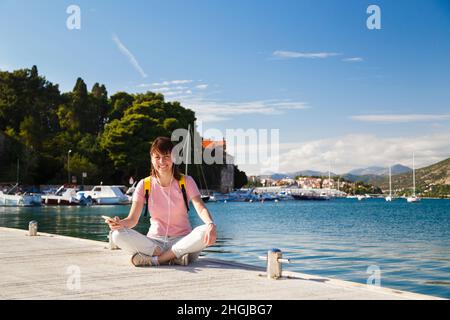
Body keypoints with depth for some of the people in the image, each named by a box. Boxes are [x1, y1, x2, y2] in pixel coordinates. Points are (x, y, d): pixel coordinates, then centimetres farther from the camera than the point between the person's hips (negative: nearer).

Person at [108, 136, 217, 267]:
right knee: (117, 235, -25)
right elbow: (133, 219, -4)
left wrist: (211, 224, -39)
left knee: (205, 232, -33)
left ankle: (154, 259, -26)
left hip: (182, 240, -1)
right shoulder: (144, 185, 2)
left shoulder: (186, 182, -1)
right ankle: (175, 257, -27)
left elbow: (201, 208, -16)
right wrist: (120, 223, -29)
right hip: (154, 242, 1)